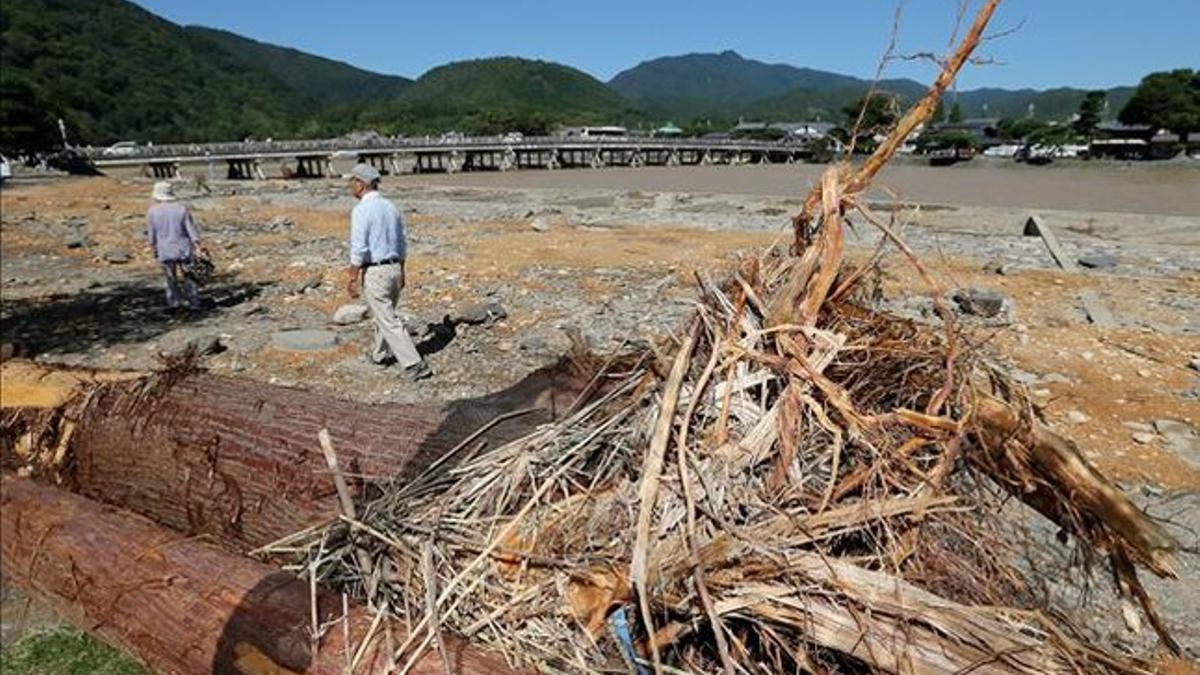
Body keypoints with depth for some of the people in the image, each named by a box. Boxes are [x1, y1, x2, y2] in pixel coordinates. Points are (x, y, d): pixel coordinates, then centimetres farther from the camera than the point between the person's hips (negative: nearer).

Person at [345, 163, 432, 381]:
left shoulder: (361, 210, -15)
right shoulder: (391, 207, 8)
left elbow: (358, 249, -19)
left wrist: (352, 278, -12)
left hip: (374, 273, -8)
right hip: (394, 268, 8)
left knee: (389, 322, -4)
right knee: (384, 314, 24)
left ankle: (415, 366, -6)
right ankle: (379, 355, 40)